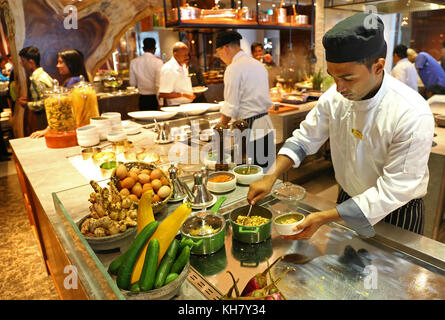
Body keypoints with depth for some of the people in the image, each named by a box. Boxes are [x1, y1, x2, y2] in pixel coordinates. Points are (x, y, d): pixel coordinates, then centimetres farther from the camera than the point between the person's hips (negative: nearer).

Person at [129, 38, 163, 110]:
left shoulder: (133, 62, 2)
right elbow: (159, 84, -17)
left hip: (142, 99, 5)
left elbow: (132, 83, 9)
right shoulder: (158, 62, -12)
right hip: (154, 98, -4)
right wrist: (160, 103, -14)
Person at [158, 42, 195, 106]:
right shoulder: (168, 69, -15)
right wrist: (183, 94, -20)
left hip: (188, 105, 9)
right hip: (177, 107, -8)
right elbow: (162, 94, -20)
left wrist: (191, 90, 10)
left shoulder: (183, 66, 15)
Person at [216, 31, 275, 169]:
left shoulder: (233, 68, -12)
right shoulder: (258, 64, 15)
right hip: (266, 125, 9)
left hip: (250, 129, -9)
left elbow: (230, 108, -14)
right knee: (266, 170, 13)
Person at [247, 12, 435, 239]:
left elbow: (394, 190, -29)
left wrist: (325, 218, -33)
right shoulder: (335, 96, -15)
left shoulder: (413, 115, -31)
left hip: (396, 215, -4)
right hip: (348, 202, 4)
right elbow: (304, 139, -6)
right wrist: (271, 176, -20)